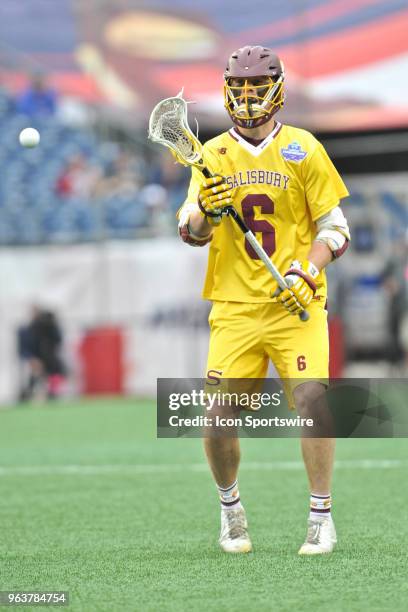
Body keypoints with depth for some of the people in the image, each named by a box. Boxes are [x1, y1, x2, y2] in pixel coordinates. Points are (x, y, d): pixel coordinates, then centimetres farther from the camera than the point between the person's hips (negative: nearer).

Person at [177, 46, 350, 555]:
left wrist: (308, 272, -13)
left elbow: (334, 226, 3)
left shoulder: (303, 149, 3)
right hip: (233, 304, 2)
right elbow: (190, 231, 1)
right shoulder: (213, 155, 9)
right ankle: (230, 508, 18)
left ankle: (321, 517, -7)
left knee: (310, 397, -19)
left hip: (296, 303, -2)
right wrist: (204, 213, -22)